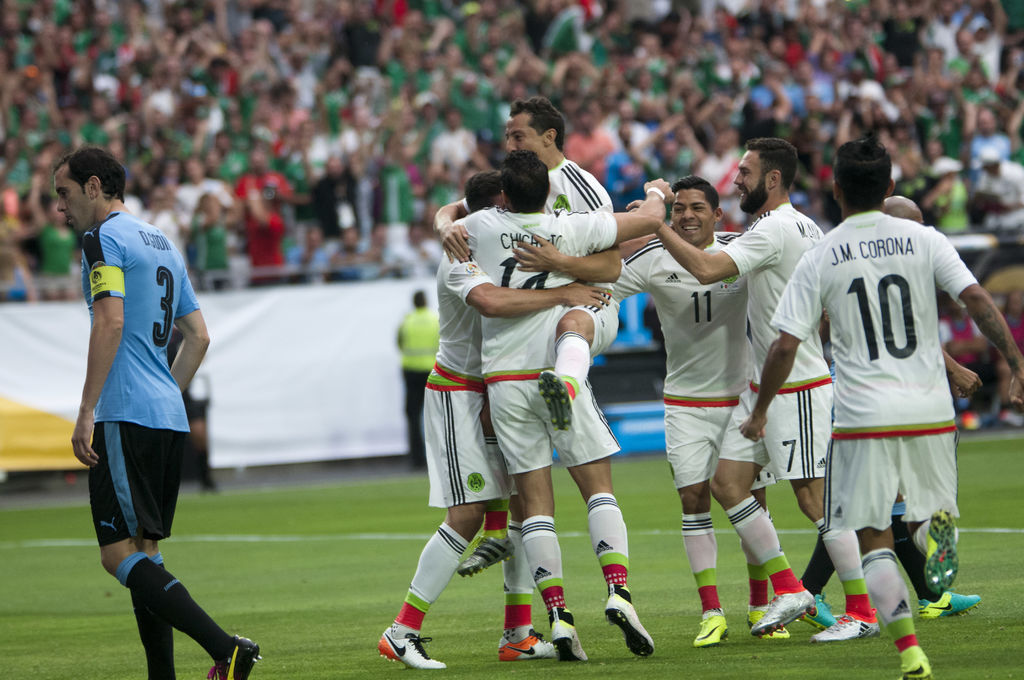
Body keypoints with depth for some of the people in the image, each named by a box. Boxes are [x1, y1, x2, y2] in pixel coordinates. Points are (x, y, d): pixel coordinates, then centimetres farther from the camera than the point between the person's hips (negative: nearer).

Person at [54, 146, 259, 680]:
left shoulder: (103, 238, -6)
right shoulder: (161, 243, 21)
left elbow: (110, 321, -18)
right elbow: (198, 335, 22)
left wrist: (86, 411, -19)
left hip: (126, 416, -9)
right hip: (170, 417, 9)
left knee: (119, 553, -11)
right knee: (144, 551, 11)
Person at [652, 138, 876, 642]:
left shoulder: (774, 230, -19)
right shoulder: (804, 227, 12)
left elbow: (706, 269, -28)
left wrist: (656, 224, -19)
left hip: (798, 388, -10)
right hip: (763, 385, 10)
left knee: (814, 496, -7)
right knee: (726, 482, 6)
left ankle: (862, 611, -1)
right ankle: (788, 590, 11)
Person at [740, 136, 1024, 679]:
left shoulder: (819, 259, -1)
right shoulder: (924, 240, 2)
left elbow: (785, 346, -3)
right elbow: (977, 300, -8)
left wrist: (759, 412, 9)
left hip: (864, 416, -2)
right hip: (930, 410, 2)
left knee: (874, 542, 4)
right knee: (927, 511, 20)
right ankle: (937, 527, -16)